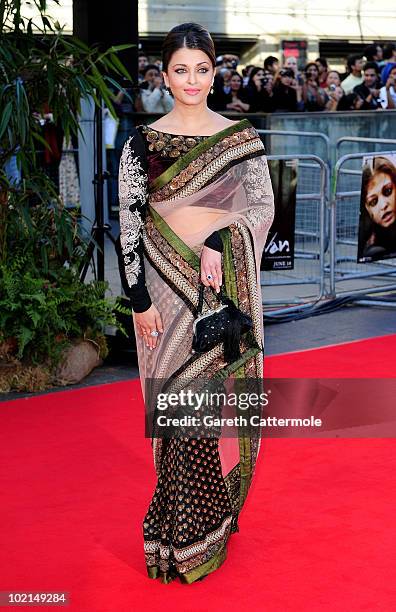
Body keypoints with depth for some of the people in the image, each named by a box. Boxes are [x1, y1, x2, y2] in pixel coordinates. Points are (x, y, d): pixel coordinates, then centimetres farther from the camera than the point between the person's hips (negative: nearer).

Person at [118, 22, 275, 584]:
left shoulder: (241, 137, 4)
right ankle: (182, 535, 17)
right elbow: (130, 224, -3)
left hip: (227, 287, 1)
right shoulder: (143, 142, 0)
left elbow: (264, 209, 5)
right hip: (168, 286, -1)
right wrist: (140, 300, -8)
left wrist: (218, 224, -14)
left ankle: (217, 513, 24)